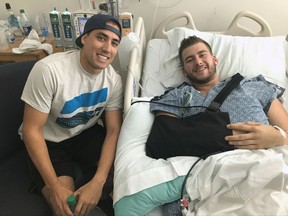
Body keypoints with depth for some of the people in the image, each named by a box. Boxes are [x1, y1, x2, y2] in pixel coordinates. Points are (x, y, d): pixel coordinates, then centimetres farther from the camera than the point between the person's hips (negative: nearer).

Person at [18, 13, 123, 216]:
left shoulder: (114, 80, -13)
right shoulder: (49, 69, -27)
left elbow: (114, 131, -13)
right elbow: (31, 130, -21)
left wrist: (98, 182, -26)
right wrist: (54, 186, -24)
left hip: (87, 133, 4)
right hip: (48, 141, -3)